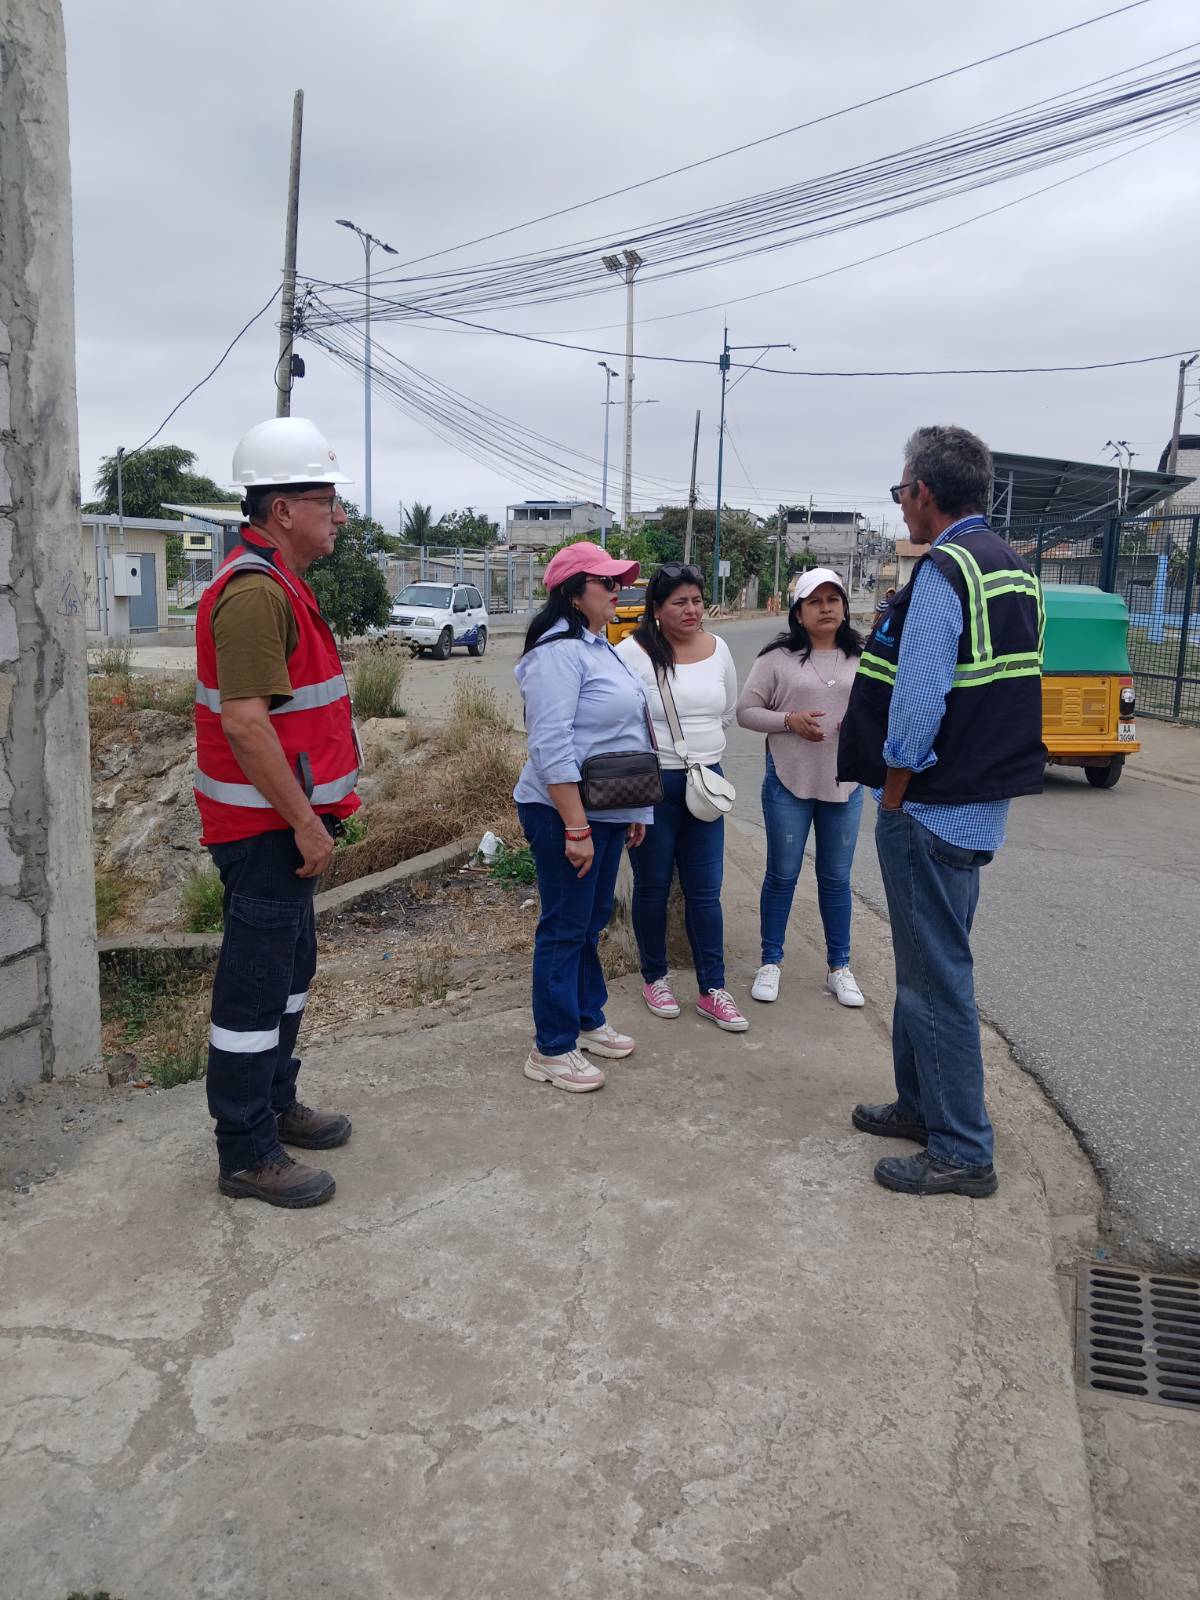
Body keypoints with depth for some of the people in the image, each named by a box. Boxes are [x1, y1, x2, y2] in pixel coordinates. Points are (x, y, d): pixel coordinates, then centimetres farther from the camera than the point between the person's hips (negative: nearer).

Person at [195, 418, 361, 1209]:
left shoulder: (281, 584, 15)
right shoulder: (255, 591, -19)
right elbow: (244, 721, -26)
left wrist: (315, 812, 20)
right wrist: (305, 823, -21)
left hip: (285, 821, 11)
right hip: (268, 826, -11)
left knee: (290, 969, 20)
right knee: (257, 986, -1)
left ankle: (275, 1103, 36)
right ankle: (246, 1154, 12)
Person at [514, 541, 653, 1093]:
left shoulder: (601, 648, 14)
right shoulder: (558, 651, -17)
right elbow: (551, 747, -24)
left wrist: (635, 810, 19)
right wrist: (575, 827, -26)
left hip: (607, 812, 9)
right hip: (566, 814, -9)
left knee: (591, 922, 19)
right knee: (565, 928, 0)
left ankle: (587, 1020, 34)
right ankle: (551, 1050, 11)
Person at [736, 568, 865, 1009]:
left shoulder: (862, 659, 5)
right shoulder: (777, 657, -4)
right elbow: (746, 711, -3)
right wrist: (789, 720, -18)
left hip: (844, 784, 2)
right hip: (788, 782, -2)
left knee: (836, 878, 11)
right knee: (782, 875, 8)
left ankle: (839, 966, 24)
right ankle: (771, 962, 22)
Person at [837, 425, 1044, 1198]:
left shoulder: (945, 569, -17)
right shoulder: (1013, 567, 12)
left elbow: (917, 700, -23)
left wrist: (895, 792, -11)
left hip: (936, 806, -10)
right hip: (984, 798, 10)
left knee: (938, 975, 0)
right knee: (931, 961, 20)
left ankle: (963, 1153, 10)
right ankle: (923, 1106, 34)